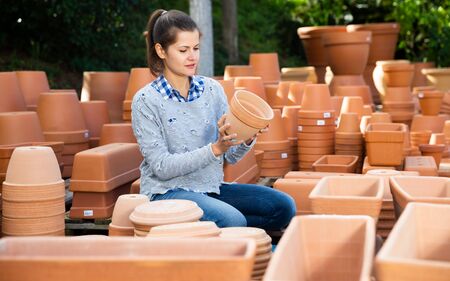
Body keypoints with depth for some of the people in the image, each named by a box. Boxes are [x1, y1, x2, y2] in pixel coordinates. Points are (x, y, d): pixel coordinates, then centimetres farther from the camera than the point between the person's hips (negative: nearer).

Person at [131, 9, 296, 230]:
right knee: (233, 221, -32)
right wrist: (215, 149, -23)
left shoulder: (212, 89, 5)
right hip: (168, 191, -6)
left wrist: (247, 140, -17)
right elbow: (161, 167, -14)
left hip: (211, 187, 6)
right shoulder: (146, 100, -8)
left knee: (284, 206, -11)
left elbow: (231, 156, 6)